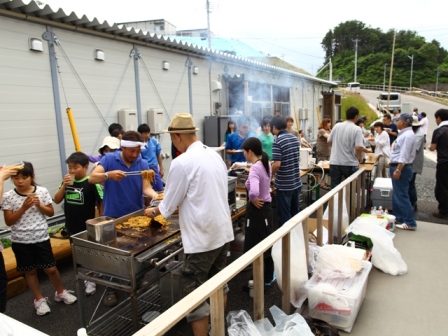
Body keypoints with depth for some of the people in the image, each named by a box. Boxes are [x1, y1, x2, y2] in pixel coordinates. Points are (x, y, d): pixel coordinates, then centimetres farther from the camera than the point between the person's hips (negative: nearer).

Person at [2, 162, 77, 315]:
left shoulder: (42, 191, -6)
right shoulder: (8, 197, -8)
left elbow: (51, 213, 2)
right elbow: (9, 221, -8)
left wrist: (39, 205, -16)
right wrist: (24, 207, -20)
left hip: (41, 238, 0)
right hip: (20, 241, 0)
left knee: (51, 269, 6)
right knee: (30, 271, 12)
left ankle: (61, 292, 31)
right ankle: (39, 299, 31)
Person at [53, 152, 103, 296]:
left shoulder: (91, 183, -17)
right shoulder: (67, 182, 0)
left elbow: (101, 203, -12)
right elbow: (57, 200, -1)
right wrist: (64, 185, -15)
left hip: (88, 227, -6)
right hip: (72, 226, 6)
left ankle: (91, 280, 27)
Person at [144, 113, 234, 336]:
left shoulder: (182, 163, -17)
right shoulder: (215, 155, 6)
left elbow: (168, 206, -8)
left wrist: (153, 212, 12)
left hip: (202, 238, -8)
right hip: (223, 231, 9)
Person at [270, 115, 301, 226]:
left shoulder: (277, 141, -16)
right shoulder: (295, 139, 6)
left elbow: (277, 164, -24)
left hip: (284, 185, -7)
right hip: (297, 183, 7)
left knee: (284, 215, 4)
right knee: (295, 213, 18)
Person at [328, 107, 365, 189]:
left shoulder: (337, 126, 1)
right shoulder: (357, 129, -11)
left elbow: (329, 141, 9)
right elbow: (358, 147, -19)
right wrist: (360, 157, 0)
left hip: (335, 162, 3)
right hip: (350, 164, -3)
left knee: (334, 187, 8)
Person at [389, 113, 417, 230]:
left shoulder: (408, 135, -17)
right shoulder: (404, 134, 15)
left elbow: (404, 155, -23)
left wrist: (398, 170, -25)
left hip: (401, 168, -11)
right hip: (397, 167, 11)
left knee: (401, 195, -6)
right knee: (397, 195, 17)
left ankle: (410, 223, 0)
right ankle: (398, 218, 28)